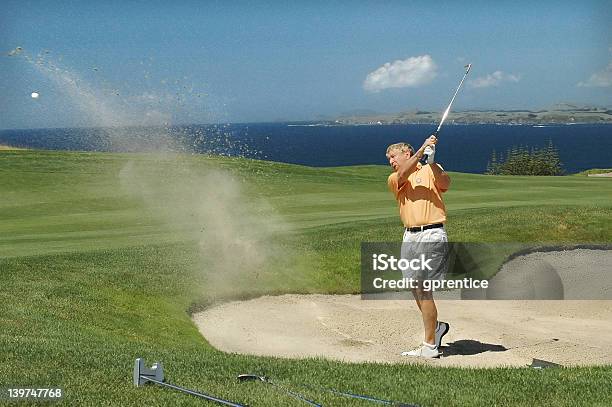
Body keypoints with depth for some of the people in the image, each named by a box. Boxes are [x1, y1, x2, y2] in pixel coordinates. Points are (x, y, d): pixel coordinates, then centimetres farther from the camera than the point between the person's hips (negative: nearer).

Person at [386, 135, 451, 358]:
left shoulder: (430, 171, 4)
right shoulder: (393, 179, 14)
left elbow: (445, 184, -15)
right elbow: (403, 175, -9)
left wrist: (432, 162, -31)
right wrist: (422, 150, -19)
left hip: (431, 235, -6)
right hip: (409, 237, 6)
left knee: (423, 289, -7)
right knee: (415, 289, 11)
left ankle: (430, 346, -1)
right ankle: (436, 327, 34)